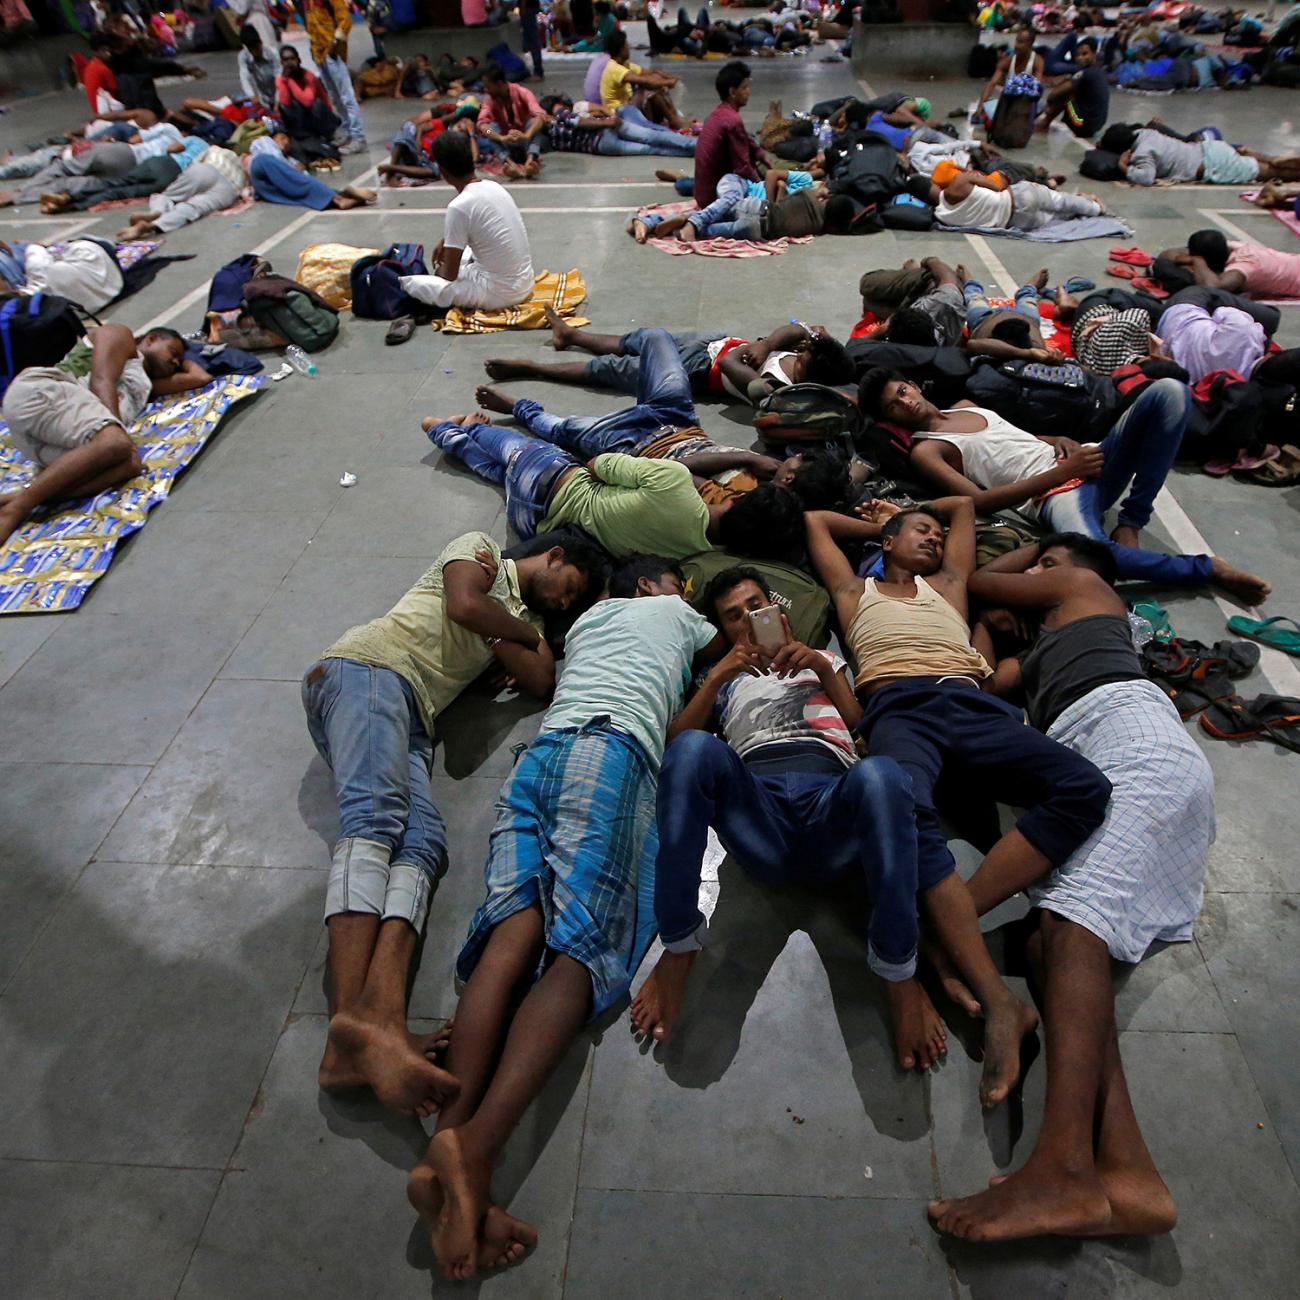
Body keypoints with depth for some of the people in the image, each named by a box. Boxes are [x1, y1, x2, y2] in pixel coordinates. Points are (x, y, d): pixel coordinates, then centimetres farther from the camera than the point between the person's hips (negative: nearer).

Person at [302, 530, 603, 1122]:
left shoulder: (523, 618, 32)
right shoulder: (479, 546, 17)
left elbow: (541, 681, 14)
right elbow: (464, 606, -4)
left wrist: (495, 629, 7)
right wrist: (527, 631, 12)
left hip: (410, 717, 6)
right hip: (366, 667, -6)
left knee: (423, 842, -23)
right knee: (375, 817, -31)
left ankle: (381, 1019, -45)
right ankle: (352, 1016, -47)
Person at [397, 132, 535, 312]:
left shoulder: (459, 207, -19)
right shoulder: (494, 187, 4)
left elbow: (450, 275, -12)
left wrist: (439, 270, 9)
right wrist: (446, 240, 21)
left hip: (499, 293, -8)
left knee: (411, 282, -3)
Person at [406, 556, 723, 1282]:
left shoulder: (585, 619, 41)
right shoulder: (671, 612, 29)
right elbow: (730, 650, 44)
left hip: (537, 754, 6)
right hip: (611, 751, -5)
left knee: (516, 928, -17)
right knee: (583, 944, -21)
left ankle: (447, 1152, -36)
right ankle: (476, 1146, -41)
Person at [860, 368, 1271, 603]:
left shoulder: (965, 406, 26)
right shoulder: (925, 451, 2)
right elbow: (979, 501, -10)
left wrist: (1059, 441, 8)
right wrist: (1061, 472, -11)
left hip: (1082, 463, 8)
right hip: (1051, 495, -8)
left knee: (1169, 391, -12)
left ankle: (1130, 525, -13)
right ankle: (1208, 569, -17)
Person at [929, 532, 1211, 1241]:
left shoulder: (1084, 588, 24)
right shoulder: (1043, 655, 42)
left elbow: (979, 582, 31)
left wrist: (1036, 552, 48)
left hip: (1129, 733, -8)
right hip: (1086, 767, 8)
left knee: (1071, 917, -29)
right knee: (1050, 939, -15)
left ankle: (1063, 1171, -44)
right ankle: (1127, 1174, -31)